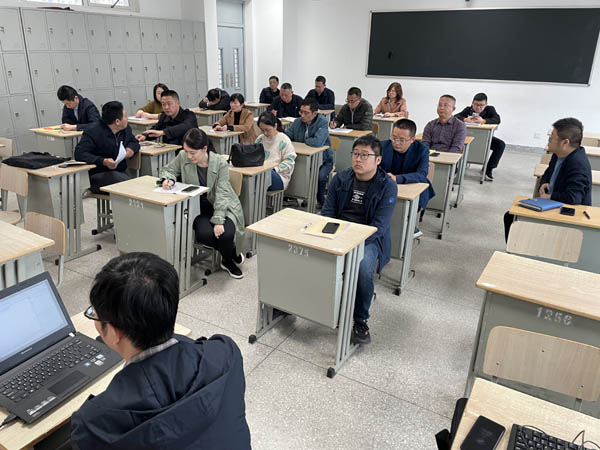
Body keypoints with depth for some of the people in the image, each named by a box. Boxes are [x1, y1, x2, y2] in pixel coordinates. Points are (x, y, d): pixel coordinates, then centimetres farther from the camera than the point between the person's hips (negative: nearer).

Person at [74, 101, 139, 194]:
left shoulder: (126, 129, 11)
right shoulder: (93, 131, -9)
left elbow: (134, 141, 30)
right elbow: (79, 154, -17)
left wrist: (131, 149, 4)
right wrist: (103, 161, -31)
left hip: (122, 172, 6)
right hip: (98, 175, -5)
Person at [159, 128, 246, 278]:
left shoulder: (220, 163, -15)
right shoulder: (183, 157, -8)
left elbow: (221, 194, -17)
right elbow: (168, 169, 11)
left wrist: (218, 221, -26)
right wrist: (168, 179, -15)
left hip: (222, 206, -2)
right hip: (198, 206, 2)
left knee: (226, 233, -29)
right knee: (204, 234, -28)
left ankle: (228, 260, 9)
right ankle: (231, 251, 5)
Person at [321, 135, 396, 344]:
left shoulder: (387, 186, -7)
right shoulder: (340, 179, 5)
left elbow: (378, 226, -14)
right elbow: (327, 213, 6)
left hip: (369, 239, -3)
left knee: (363, 268, -34)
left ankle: (360, 320, -8)